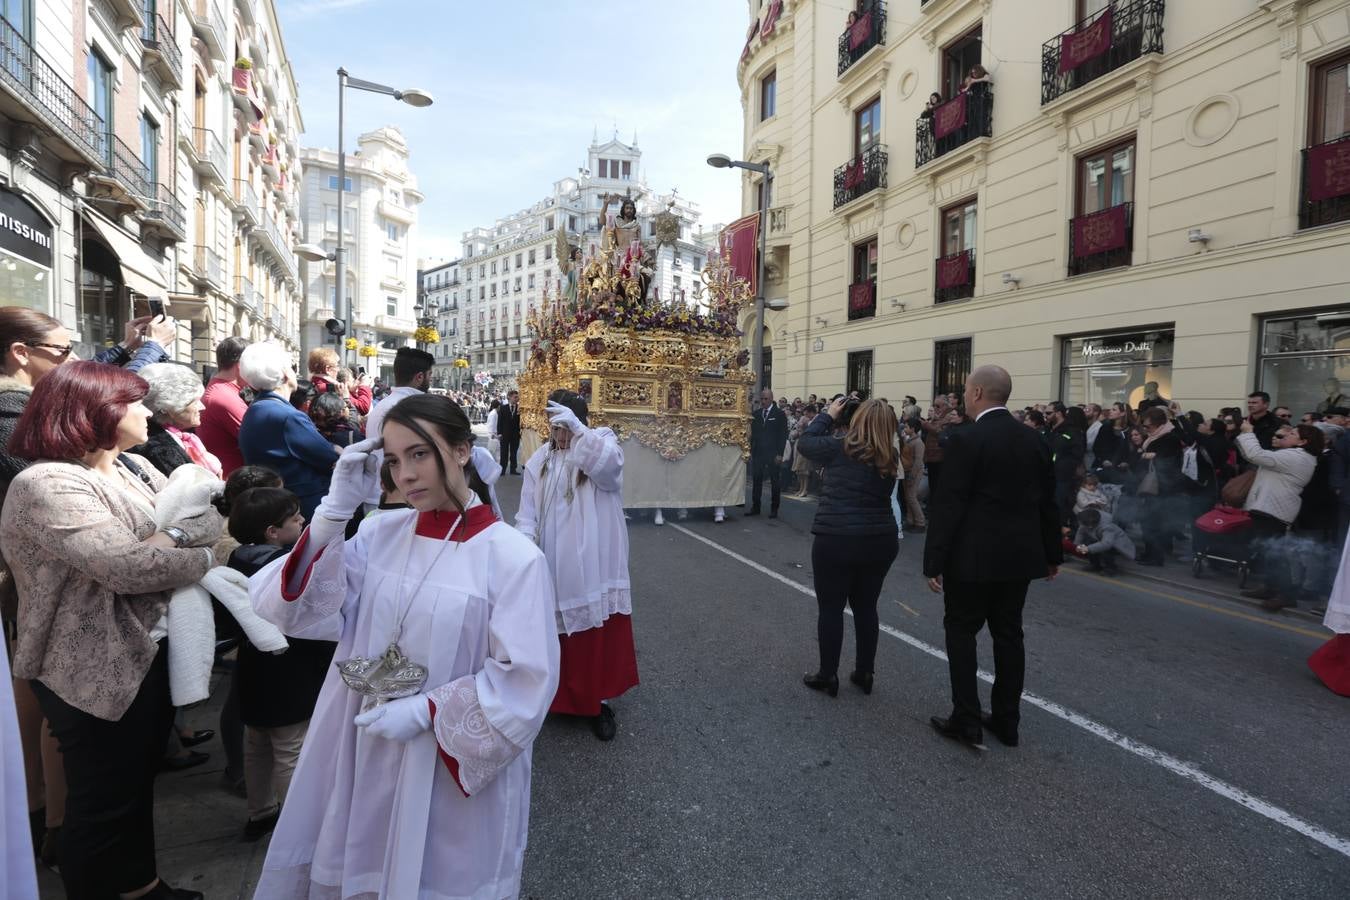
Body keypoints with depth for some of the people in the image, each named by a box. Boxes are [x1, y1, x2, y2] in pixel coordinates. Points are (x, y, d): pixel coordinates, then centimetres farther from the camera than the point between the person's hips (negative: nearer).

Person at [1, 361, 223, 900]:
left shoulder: (135, 466, 4)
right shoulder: (48, 485, -22)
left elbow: (211, 521, -2)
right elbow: (128, 568, -31)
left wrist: (165, 537, -21)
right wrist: (200, 557, -14)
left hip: (150, 654, 8)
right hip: (97, 672, -8)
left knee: (139, 784, 25)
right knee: (103, 801, 12)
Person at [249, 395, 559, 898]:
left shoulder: (513, 556, -17)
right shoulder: (380, 532, -2)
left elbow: (526, 681, -16)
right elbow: (297, 610, -9)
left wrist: (425, 712, -20)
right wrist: (336, 510, -17)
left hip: (449, 768, -4)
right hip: (358, 749, 4)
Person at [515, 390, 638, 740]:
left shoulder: (602, 442, -4)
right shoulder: (540, 460, 6)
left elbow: (609, 464, -29)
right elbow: (527, 511, 4)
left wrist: (577, 427, -37)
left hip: (593, 565, -3)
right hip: (551, 566, 3)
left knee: (598, 635, 7)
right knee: (553, 634, 15)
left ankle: (599, 700, 26)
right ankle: (555, 694, 37)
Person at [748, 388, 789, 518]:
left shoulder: (779, 414, -3)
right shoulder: (756, 414, 10)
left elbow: (783, 435, -6)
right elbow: (753, 433, 13)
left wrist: (780, 454, -12)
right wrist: (751, 451, 6)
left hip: (773, 453, -4)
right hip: (757, 452, 4)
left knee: (774, 481, 4)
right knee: (756, 480, 5)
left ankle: (774, 509, 11)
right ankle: (755, 507, 14)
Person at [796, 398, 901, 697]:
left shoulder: (840, 448, -10)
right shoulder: (891, 457, 3)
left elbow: (804, 442, 5)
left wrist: (829, 415, 13)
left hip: (836, 540, -5)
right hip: (881, 540, 5)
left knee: (830, 608, 7)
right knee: (866, 606, 16)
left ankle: (828, 675, 16)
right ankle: (864, 673, 26)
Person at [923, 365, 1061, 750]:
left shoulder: (966, 440, -15)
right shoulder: (1034, 440, 5)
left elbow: (948, 505, -17)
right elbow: (1047, 501, 11)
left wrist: (934, 561, -13)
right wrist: (1052, 553, 21)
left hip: (973, 556, -6)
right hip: (1019, 555, 7)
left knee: (961, 631, 6)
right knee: (1008, 634, 14)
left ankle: (966, 721, 9)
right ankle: (1006, 720, 25)